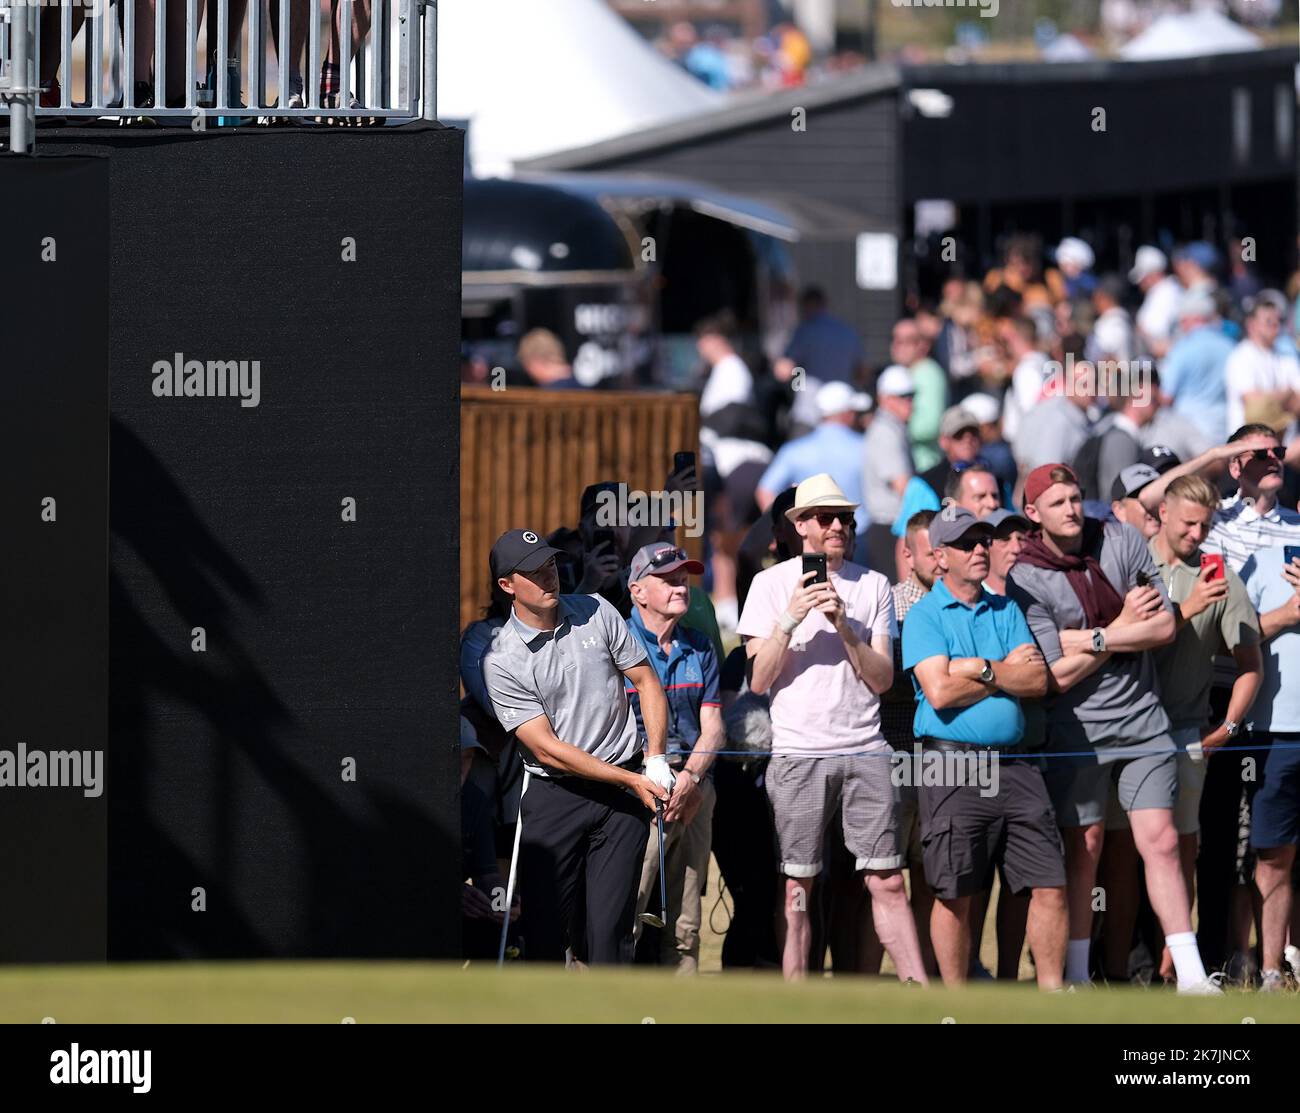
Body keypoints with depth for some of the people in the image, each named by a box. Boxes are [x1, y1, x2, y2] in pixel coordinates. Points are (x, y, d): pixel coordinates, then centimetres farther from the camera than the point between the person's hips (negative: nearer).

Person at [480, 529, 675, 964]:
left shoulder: (596, 613, 5)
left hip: (622, 796, 2)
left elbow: (646, 681, 12)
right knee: (544, 927, -5)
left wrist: (656, 761, -2)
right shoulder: (501, 661, -6)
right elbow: (547, 748, -9)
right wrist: (632, 781, -11)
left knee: (609, 925, -5)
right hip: (553, 796, -2)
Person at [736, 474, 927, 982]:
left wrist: (845, 627, -8)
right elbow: (759, 680, 0)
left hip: (865, 750, 1)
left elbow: (882, 679, 6)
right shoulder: (772, 584, 6)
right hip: (797, 753, -1)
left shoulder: (872, 586, 11)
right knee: (796, 886, -2)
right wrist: (790, 619, -12)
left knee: (888, 881, -3)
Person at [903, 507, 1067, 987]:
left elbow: (1037, 681, 2)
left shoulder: (1006, 610, 15)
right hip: (952, 767, -4)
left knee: (1050, 886, 1)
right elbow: (939, 691, -13)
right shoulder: (924, 616, 1)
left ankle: (1051, 994, 9)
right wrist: (1004, 673, -2)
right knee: (955, 894, 0)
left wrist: (979, 670, -9)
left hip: (1012, 763, 4)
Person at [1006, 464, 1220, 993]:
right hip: (1077, 728, -2)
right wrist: (1123, 630, -10)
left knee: (1160, 841, -3)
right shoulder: (1025, 580, -9)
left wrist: (1092, 638, -14)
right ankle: (1076, 979, 12)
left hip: (1142, 721, 2)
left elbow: (1165, 627, -6)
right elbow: (1059, 674, -14)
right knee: (1083, 849, 4)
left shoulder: (1123, 543, 0)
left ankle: (1191, 976, -5)